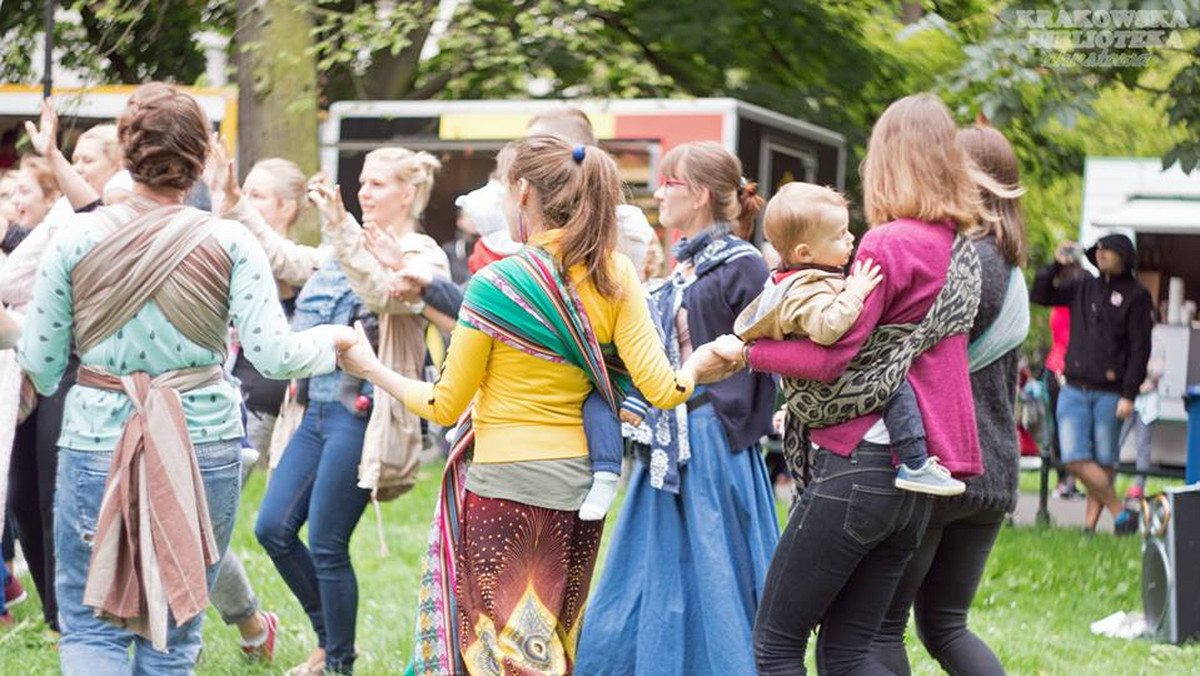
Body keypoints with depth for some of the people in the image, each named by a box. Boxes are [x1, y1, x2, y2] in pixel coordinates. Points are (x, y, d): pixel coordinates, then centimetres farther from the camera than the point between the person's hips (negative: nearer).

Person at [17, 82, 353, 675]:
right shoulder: (229, 243, -4)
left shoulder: (76, 239, -3)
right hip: (204, 443, 1)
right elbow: (274, 355, -10)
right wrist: (331, 340, 10)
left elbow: (40, 365, 1)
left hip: (97, 442, -1)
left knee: (90, 626, 6)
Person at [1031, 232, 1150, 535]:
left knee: (1104, 463, 2)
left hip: (1110, 394, -4)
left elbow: (1140, 348, -6)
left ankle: (1090, 524, 9)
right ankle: (1120, 514, 2)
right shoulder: (1083, 286, 12)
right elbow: (1040, 295, 17)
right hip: (1074, 390, 4)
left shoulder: (1136, 295, -2)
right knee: (1075, 459, -6)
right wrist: (1057, 264, 3)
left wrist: (1129, 395, -11)